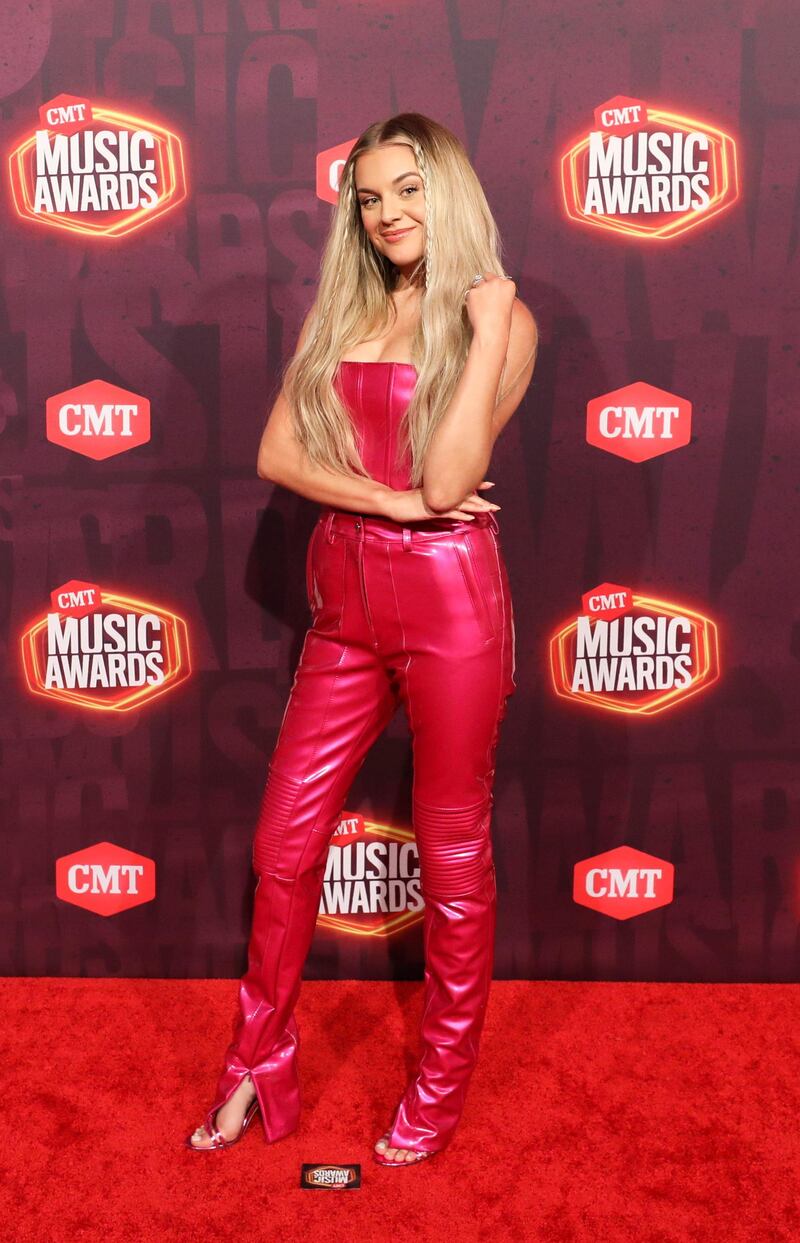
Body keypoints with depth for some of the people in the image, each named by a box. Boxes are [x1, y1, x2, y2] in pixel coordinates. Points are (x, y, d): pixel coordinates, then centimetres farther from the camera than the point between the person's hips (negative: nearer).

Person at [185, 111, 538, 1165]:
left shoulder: (502, 318, -3)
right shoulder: (339, 313, 12)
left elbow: (447, 480, -15)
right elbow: (277, 454, 1)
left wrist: (486, 321, -15)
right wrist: (390, 498, -12)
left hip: (449, 602, -5)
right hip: (347, 602, 5)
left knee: (454, 853, 9)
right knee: (284, 842, 10)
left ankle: (443, 1086, 30)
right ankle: (259, 1069, 32)